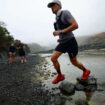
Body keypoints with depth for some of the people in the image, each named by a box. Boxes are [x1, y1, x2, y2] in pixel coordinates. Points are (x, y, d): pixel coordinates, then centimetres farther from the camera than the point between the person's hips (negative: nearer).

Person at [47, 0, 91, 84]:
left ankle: (86, 71, 34)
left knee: (74, 62, 5)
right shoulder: (57, 18, 14)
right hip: (62, 43, 8)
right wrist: (60, 37, 13)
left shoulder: (65, 12, -12)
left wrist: (60, 32, -24)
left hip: (70, 42, -7)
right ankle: (60, 76, 13)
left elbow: (75, 25, -23)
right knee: (53, 58, -5)